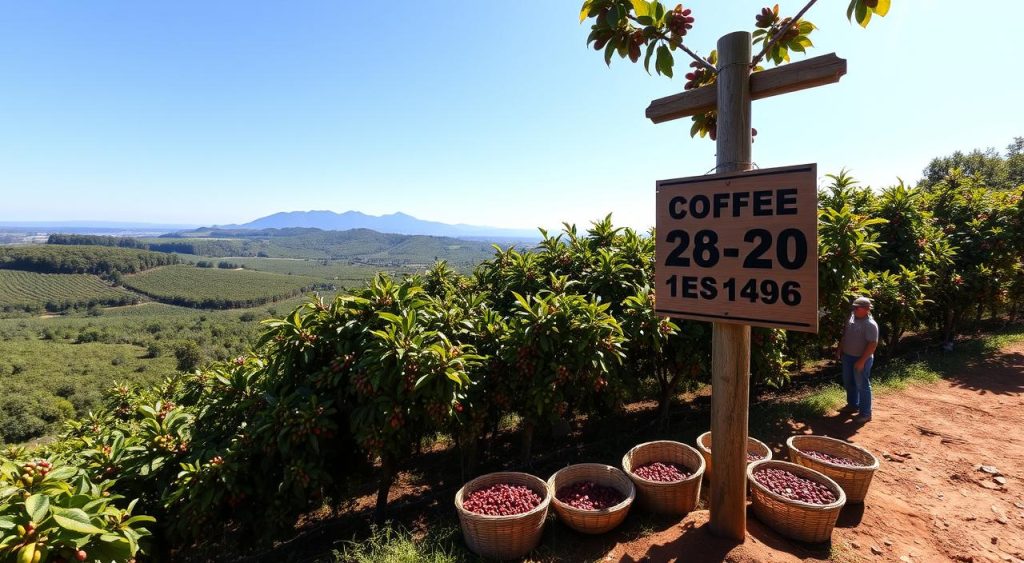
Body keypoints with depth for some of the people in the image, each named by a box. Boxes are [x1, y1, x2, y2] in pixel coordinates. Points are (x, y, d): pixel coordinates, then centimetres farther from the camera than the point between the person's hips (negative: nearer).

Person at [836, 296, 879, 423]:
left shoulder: (870, 324, -21)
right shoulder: (851, 317, 3)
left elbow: (873, 344, -23)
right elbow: (844, 335, 15)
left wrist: (862, 361, -24)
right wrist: (839, 349, 13)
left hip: (861, 359, -8)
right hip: (847, 356, 8)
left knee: (862, 386, 2)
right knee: (848, 383, 20)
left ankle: (865, 413, 13)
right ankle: (852, 405, 38)